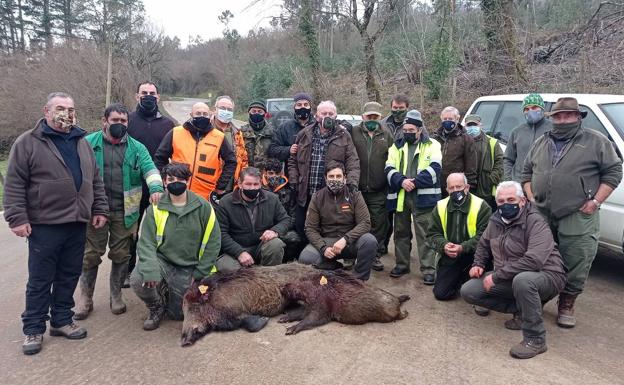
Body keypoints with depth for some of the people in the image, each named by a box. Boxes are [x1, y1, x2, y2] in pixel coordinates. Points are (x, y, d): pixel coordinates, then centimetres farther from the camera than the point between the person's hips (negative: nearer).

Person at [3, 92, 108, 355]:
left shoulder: (82, 142, 13)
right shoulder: (28, 142, -4)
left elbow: (95, 180, 17)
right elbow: (14, 184, -7)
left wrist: (99, 209, 10)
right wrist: (17, 218, -12)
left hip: (77, 224, 5)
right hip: (44, 225, -5)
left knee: (69, 276, 13)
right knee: (40, 280, 4)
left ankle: (62, 320, 28)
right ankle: (33, 329, 18)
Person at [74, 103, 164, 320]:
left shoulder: (137, 148, 7)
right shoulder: (89, 143, 4)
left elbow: (149, 168, -5)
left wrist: (156, 188, -25)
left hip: (125, 212, 1)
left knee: (121, 255, 9)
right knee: (90, 255, 6)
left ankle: (116, 295, 25)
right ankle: (85, 298, 20)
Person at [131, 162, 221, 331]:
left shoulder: (203, 207, -7)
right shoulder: (156, 208, -5)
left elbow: (213, 242, -4)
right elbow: (146, 242, -10)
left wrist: (199, 274, -5)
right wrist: (150, 270, -28)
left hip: (188, 269, 0)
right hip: (161, 261, 0)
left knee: (177, 314, 0)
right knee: (137, 280, -28)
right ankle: (157, 307, 6)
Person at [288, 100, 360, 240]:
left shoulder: (344, 136, 3)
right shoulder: (304, 134, 9)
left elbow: (353, 163, -3)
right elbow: (293, 161, 13)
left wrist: (352, 183, -16)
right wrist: (294, 181, 3)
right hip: (305, 195, 3)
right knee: (301, 228, 9)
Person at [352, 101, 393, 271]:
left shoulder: (386, 134, 8)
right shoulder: (354, 133, 3)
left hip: (379, 190, 1)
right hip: (357, 187, -1)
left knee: (379, 224, 6)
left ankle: (375, 255, 18)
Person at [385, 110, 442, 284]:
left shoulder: (432, 145, 4)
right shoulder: (397, 146, 15)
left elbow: (434, 168, -10)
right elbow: (389, 169, 2)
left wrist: (415, 182, -20)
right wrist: (401, 181, -17)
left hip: (423, 196, -4)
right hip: (400, 196, 4)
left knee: (425, 234, -4)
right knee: (401, 232, 14)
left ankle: (428, 269, 4)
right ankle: (402, 264, 28)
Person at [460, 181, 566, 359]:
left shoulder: (535, 222, -20)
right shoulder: (495, 221, 2)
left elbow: (534, 260, -33)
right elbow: (483, 245, 22)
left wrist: (497, 276, -29)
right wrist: (478, 264, 2)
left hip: (545, 276, -7)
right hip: (509, 278, 7)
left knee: (522, 279, -42)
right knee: (468, 291, -7)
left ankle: (535, 339, -23)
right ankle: (522, 310, 2)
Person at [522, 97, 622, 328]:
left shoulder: (596, 142, 1)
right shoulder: (541, 143, 14)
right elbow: (527, 172, 19)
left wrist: (595, 201, -10)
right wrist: (531, 198, 6)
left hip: (578, 217, -4)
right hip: (541, 215, 4)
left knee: (575, 265, -1)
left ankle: (567, 305, 16)